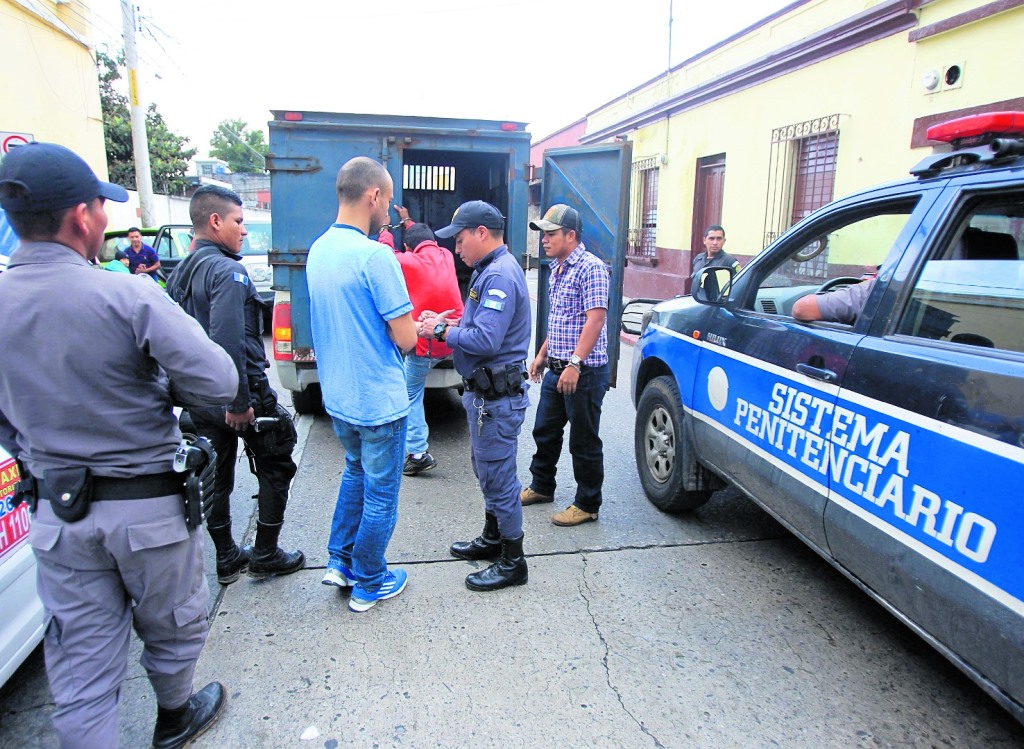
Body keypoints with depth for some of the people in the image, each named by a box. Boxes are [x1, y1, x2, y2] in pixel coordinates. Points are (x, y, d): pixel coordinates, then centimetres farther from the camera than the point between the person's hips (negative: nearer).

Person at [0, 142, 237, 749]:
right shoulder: (126, 297, -20)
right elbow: (217, 382, -23)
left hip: (57, 512, 4)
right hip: (147, 504, -3)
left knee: (82, 667, 16)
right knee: (170, 627, 23)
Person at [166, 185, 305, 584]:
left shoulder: (178, 274, 11)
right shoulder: (227, 270, -18)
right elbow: (229, 342, -28)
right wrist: (239, 401, -24)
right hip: (240, 393, -8)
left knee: (217, 477, 17)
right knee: (275, 469, 10)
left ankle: (226, 559, 30)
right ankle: (265, 555, 19)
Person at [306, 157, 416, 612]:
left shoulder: (318, 249, 4)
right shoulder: (375, 256, -22)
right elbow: (405, 339, -21)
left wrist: (404, 322, 9)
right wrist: (419, 324, 2)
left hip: (337, 396, 8)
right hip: (378, 400, -8)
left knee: (356, 472, 28)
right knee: (380, 493, 10)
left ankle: (339, 561, 35)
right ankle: (368, 585, 26)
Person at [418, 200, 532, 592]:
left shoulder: (500, 275, -20)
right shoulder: (489, 270, 14)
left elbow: (486, 340, -28)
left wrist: (441, 331, -16)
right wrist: (447, 322, 3)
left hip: (498, 397, -11)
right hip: (485, 392, 11)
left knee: (498, 476, 0)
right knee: (488, 471, 22)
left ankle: (513, 562, 15)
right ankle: (492, 539, 40)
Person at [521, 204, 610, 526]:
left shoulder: (590, 267, -14)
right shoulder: (557, 269, 15)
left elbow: (595, 318, -22)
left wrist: (575, 364, -27)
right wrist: (542, 355, 20)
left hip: (584, 370, -9)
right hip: (557, 368, 9)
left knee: (584, 441, 2)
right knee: (545, 430, 19)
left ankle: (588, 505, 16)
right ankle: (541, 486, 37)